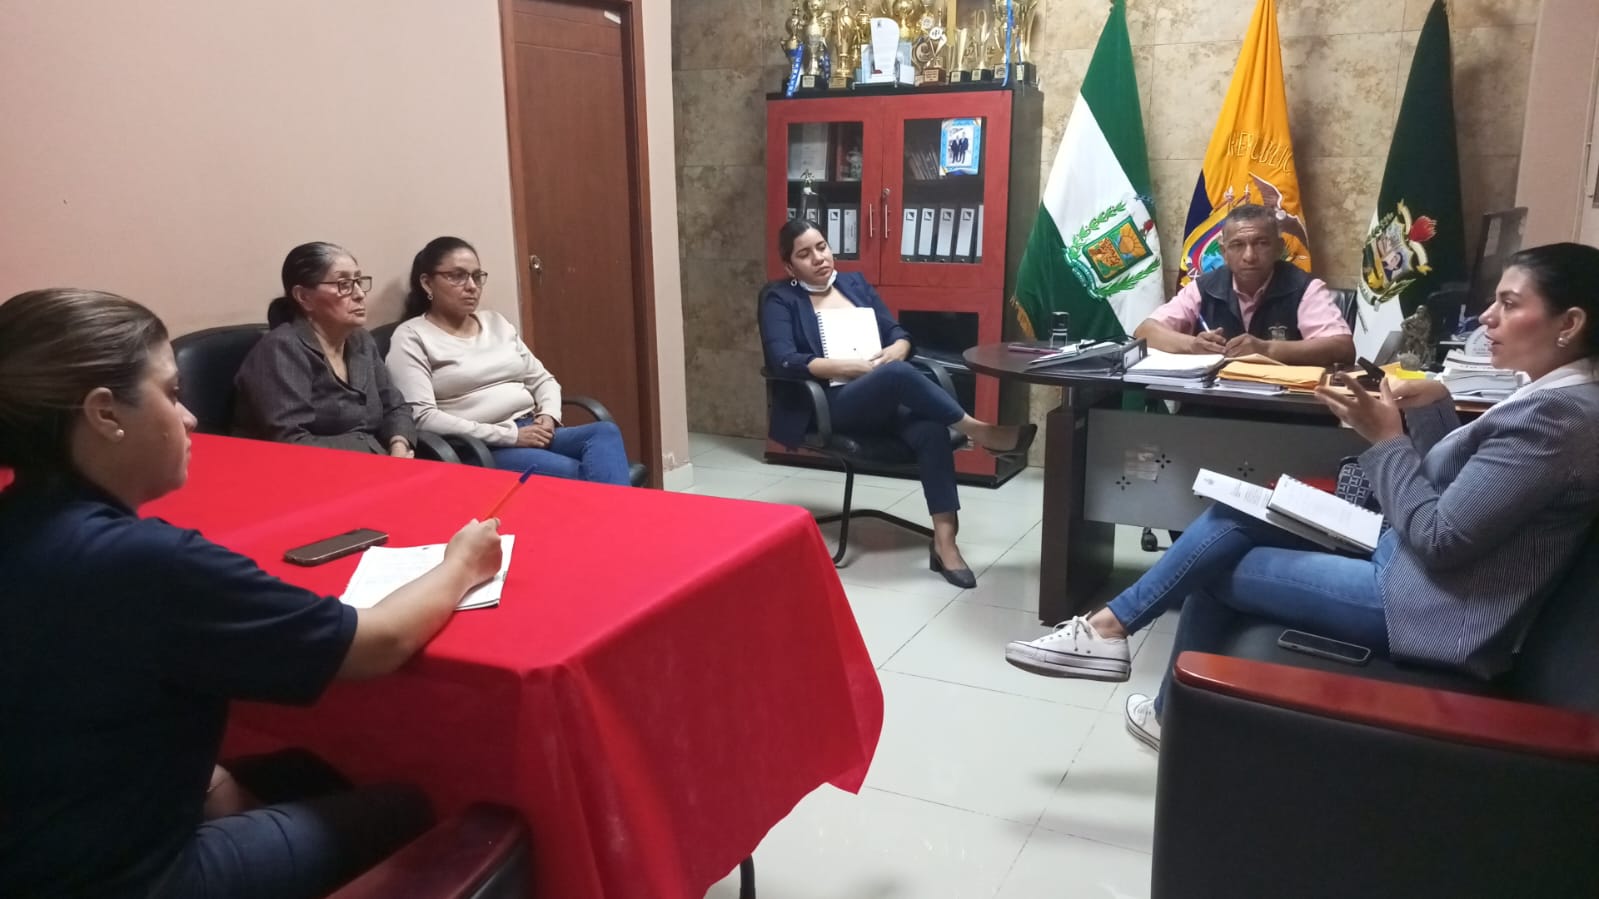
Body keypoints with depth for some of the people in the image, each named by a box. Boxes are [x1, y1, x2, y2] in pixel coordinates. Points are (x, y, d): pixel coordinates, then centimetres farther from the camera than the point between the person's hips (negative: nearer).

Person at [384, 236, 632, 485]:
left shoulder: (496, 322, 20)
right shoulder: (411, 337, 0)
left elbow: (542, 379, 23)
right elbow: (422, 418, -12)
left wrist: (548, 415, -2)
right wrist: (509, 435, -15)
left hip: (532, 434, 7)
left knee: (605, 433, -25)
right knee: (572, 474, -34)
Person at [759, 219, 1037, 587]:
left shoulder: (854, 283, 19)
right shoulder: (779, 298, 4)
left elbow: (898, 333, 18)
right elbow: (785, 361, -12)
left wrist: (896, 351, -8)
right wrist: (857, 367, -17)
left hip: (885, 400, 5)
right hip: (830, 406, -4)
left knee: (931, 429, -29)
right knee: (898, 374, -35)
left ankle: (944, 539, -31)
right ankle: (977, 431, -22)